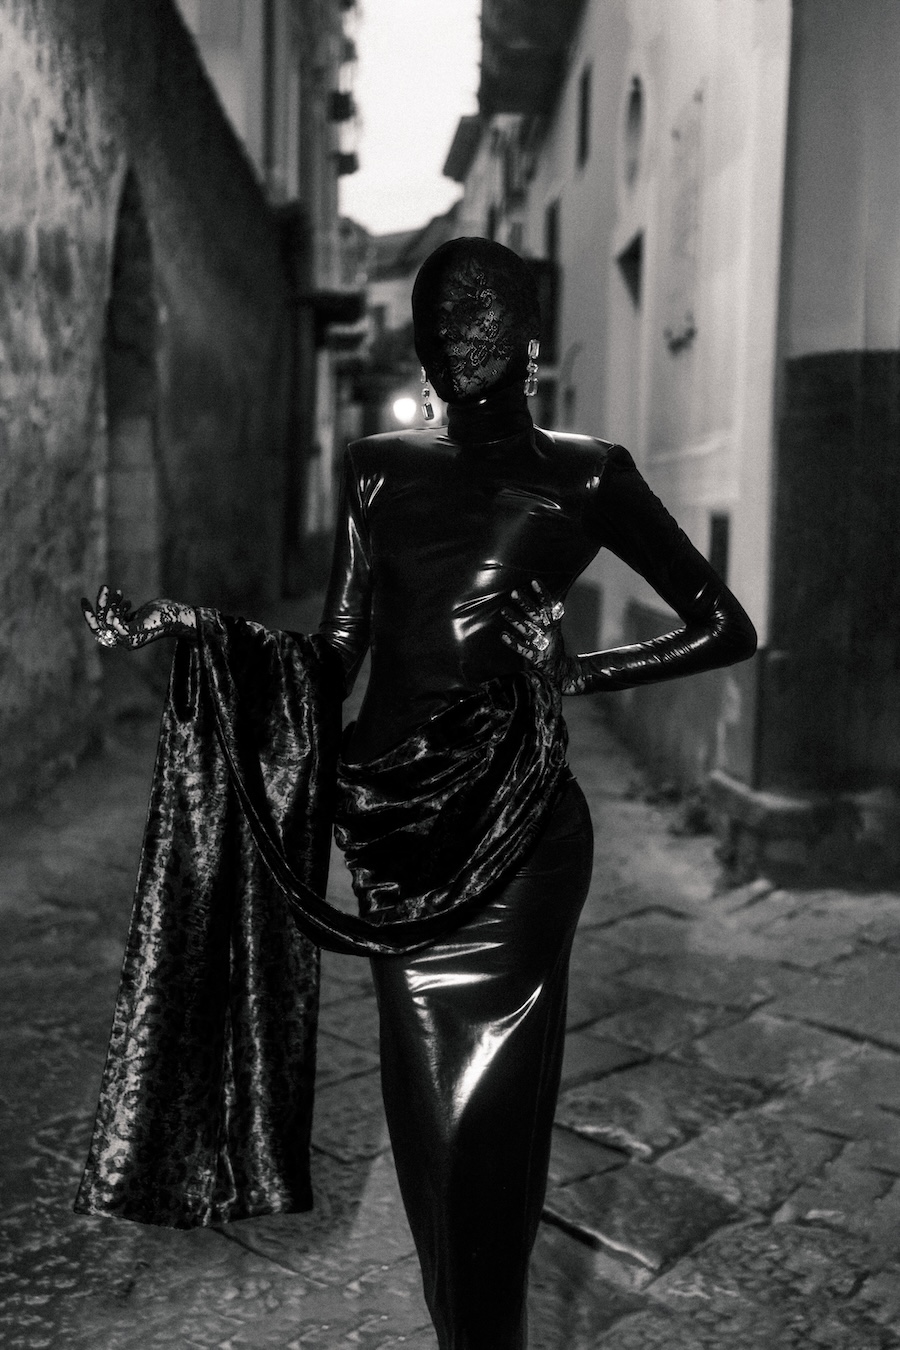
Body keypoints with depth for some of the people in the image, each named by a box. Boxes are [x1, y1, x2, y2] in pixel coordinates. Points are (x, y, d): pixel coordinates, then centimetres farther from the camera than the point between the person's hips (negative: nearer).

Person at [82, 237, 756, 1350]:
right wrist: (188, 627, -3)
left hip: (516, 822, -3)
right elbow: (334, 660, 8)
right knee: (428, 1099, 11)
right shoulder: (377, 468, 11)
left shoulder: (586, 478, 2)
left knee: (490, 1102, 1)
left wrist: (581, 673, -5)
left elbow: (728, 628, 6)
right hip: (395, 820, 3)